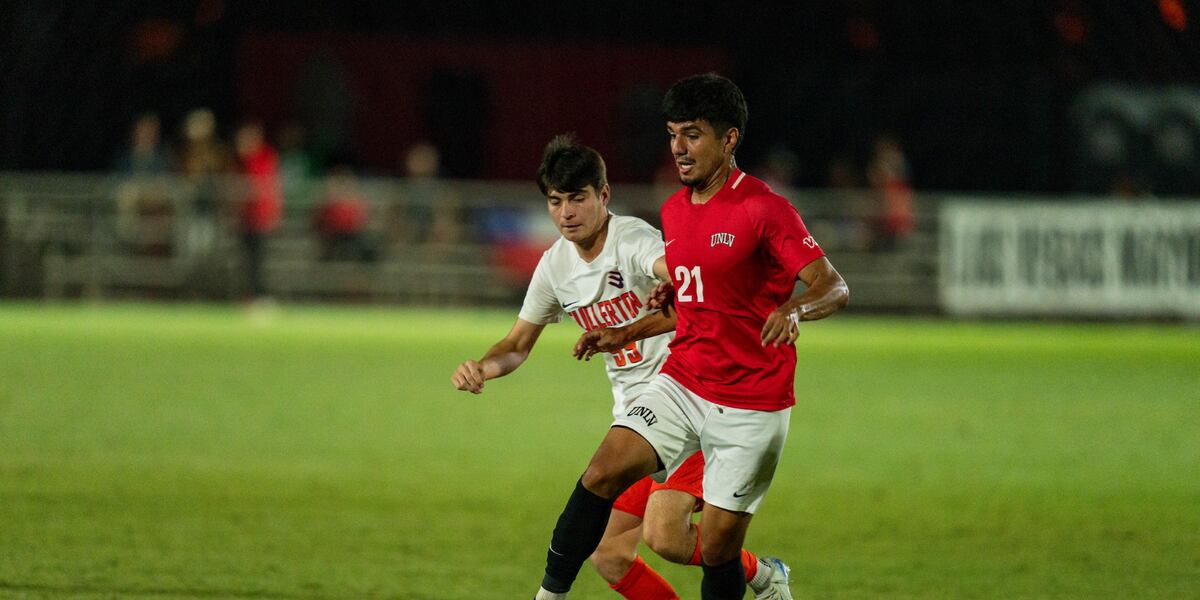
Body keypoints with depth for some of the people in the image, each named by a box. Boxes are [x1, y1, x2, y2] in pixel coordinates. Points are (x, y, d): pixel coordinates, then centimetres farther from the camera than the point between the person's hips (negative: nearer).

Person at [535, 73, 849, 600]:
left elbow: (834, 288, -16)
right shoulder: (674, 211, 10)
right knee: (605, 471, -17)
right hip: (682, 382, 5)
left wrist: (795, 308, -37)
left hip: (752, 405, -5)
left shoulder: (763, 209, -12)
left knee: (717, 549, -4)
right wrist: (630, 333, 16)